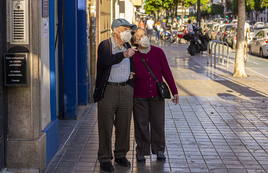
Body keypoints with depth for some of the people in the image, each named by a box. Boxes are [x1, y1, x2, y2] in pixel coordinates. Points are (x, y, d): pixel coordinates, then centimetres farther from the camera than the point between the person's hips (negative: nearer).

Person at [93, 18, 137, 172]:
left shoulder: (128, 46, 14)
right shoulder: (105, 46, -6)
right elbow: (105, 62, -25)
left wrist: (132, 73, 12)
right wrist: (124, 55, -29)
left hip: (126, 89, 5)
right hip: (108, 89, -5)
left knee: (124, 125, 10)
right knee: (106, 126, 0)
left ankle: (121, 154, 24)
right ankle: (105, 158, 8)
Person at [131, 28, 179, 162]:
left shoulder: (158, 52, 1)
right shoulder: (133, 56, -5)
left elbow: (167, 72, 5)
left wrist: (174, 91, 6)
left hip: (157, 95, 2)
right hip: (140, 97, -1)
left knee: (158, 123, 7)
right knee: (141, 125, 5)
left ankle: (159, 150, 24)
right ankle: (141, 151, 19)